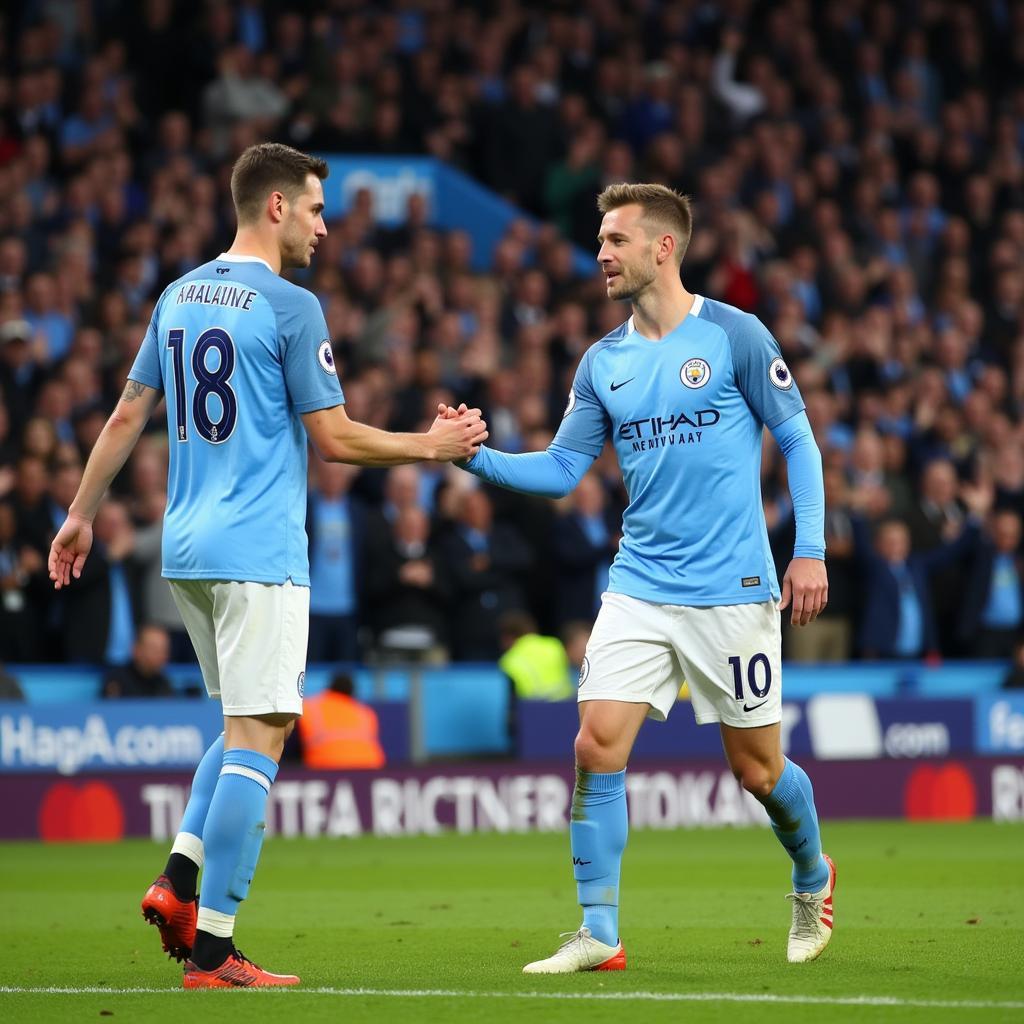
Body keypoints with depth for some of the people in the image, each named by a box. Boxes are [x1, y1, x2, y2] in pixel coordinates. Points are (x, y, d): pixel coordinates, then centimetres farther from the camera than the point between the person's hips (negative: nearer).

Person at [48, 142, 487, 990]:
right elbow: (334, 439, -10)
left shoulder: (178, 297, 12)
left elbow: (128, 415, 15)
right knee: (256, 736, -6)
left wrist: (82, 514, 22)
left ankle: (178, 880, 4)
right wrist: (432, 446, 3)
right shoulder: (292, 308, -11)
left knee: (251, 723, 20)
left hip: (186, 548, 8)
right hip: (258, 552, -8)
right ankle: (211, 946, -9)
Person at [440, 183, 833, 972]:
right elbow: (560, 470, 9)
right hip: (639, 588, 4)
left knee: (757, 767, 4)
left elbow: (798, 440, -1)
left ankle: (812, 877, 35)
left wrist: (811, 550, -8)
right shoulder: (603, 363, 8)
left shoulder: (734, 336, -5)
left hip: (731, 588, -4)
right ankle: (598, 934, -5)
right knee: (597, 748, -11)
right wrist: (478, 456, -8)